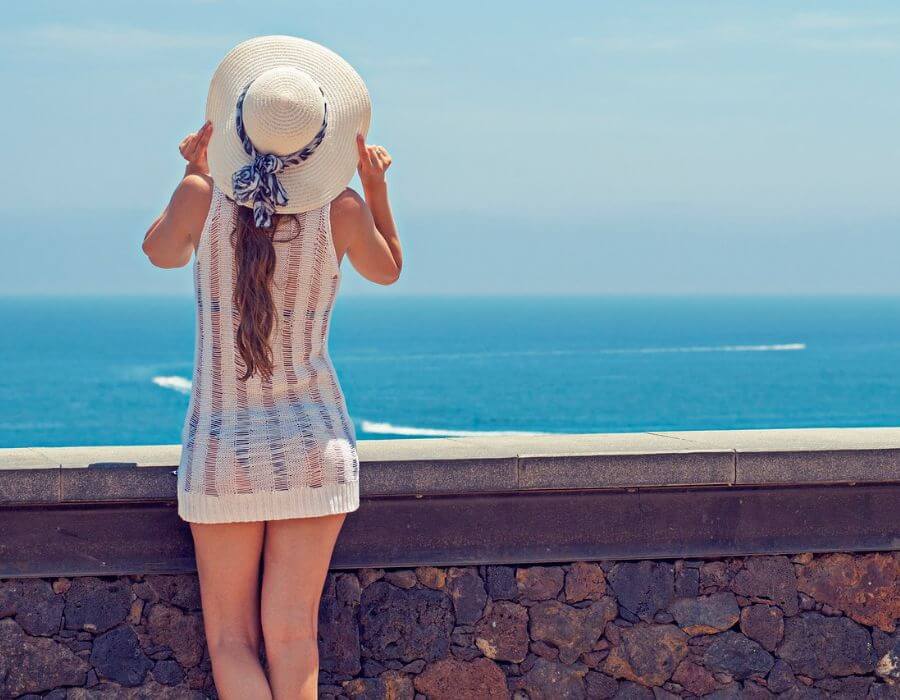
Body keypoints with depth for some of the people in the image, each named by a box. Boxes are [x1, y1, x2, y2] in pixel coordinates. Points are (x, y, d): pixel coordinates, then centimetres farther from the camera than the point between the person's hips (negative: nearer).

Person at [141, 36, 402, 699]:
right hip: (314, 445, 1)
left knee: (230, 642, 6)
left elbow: (161, 252, 15)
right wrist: (377, 185, 18)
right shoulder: (342, 211, -8)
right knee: (292, 638, 4)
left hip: (221, 448, 0)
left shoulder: (201, 197, -9)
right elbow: (388, 270, 15)